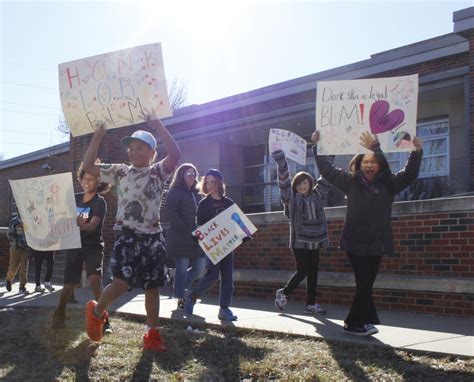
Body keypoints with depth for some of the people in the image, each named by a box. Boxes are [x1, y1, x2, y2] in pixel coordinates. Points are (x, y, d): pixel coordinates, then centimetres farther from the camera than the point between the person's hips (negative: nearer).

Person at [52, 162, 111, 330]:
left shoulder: (100, 202, -9)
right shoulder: (75, 198, 7)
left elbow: (92, 225, -24)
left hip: (93, 246, -4)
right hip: (74, 245, 4)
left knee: (95, 280, -23)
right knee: (69, 284, 3)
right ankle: (59, 314, 28)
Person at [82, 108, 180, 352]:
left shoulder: (158, 172, 5)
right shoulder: (120, 172, 10)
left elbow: (175, 154, -14)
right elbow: (88, 166, 6)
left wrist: (159, 127, -20)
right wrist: (97, 137, -1)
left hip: (152, 236, 1)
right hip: (127, 234, -1)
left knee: (152, 286, 6)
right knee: (122, 282, -16)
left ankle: (152, 334, 17)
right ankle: (97, 311, 13)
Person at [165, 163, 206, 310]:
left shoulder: (196, 194, 20)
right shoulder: (175, 192, -2)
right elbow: (171, 214, -13)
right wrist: (187, 231, -17)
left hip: (196, 238, 7)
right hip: (180, 238, -7)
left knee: (200, 268, 4)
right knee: (182, 269, -3)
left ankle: (181, 290, 23)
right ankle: (181, 299, 6)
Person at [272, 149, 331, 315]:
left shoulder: (316, 195, 9)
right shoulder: (291, 198, -3)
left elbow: (326, 180, 11)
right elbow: (283, 179, -13)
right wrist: (279, 159, -21)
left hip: (315, 242, 5)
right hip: (299, 241, -5)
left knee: (313, 273, 8)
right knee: (302, 271, -3)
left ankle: (311, 304, 16)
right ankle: (283, 293, 20)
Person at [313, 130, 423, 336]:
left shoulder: (388, 184, 6)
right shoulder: (351, 182, 3)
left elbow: (409, 174, -1)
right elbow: (327, 169, 8)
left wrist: (417, 152, -15)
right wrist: (318, 146, 7)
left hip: (376, 244, 3)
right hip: (355, 243, -3)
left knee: (366, 284, 9)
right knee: (364, 284, -5)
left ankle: (359, 322, 22)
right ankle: (354, 323, 8)